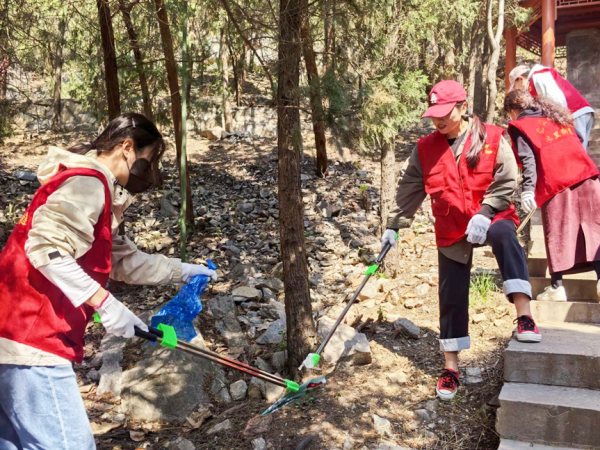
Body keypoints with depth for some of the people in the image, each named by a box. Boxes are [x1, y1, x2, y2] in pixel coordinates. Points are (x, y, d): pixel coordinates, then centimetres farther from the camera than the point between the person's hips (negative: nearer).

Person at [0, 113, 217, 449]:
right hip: (33, 340, -11)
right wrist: (105, 301, -24)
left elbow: (123, 259, 28)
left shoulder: (93, 187, 20)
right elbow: (46, 249, -25)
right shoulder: (87, 182, -13)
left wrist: (181, 271, 31)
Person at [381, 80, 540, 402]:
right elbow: (410, 191, 6)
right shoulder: (425, 149, 0)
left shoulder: (492, 138, -8)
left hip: (489, 219, -2)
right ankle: (451, 367, 17)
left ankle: (524, 318, -38)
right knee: (451, 298, 3)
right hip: (451, 234, 2)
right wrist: (394, 226, 6)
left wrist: (484, 213, -24)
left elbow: (505, 182, -11)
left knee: (504, 235, -39)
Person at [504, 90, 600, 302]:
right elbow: (577, 144, 26)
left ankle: (557, 287, 6)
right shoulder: (557, 116, 24)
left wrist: (528, 189, -12)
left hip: (555, 183, -5)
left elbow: (527, 159, -7)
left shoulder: (519, 125, 5)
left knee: (556, 234, 3)